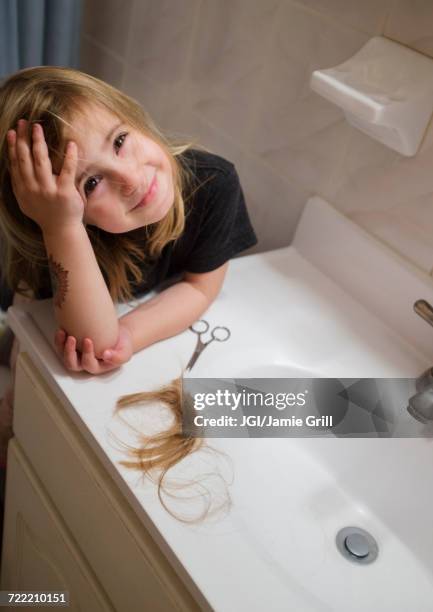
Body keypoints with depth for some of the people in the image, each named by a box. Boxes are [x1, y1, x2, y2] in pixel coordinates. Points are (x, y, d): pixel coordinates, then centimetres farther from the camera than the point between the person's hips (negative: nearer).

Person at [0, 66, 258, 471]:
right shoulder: (68, 226, -42)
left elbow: (200, 286, -24)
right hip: (49, 312, -2)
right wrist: (61, 226, -59)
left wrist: (127, 335, -41)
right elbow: (96, 340, -46)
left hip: (157, 313, 3)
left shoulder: (214, 182, -36)